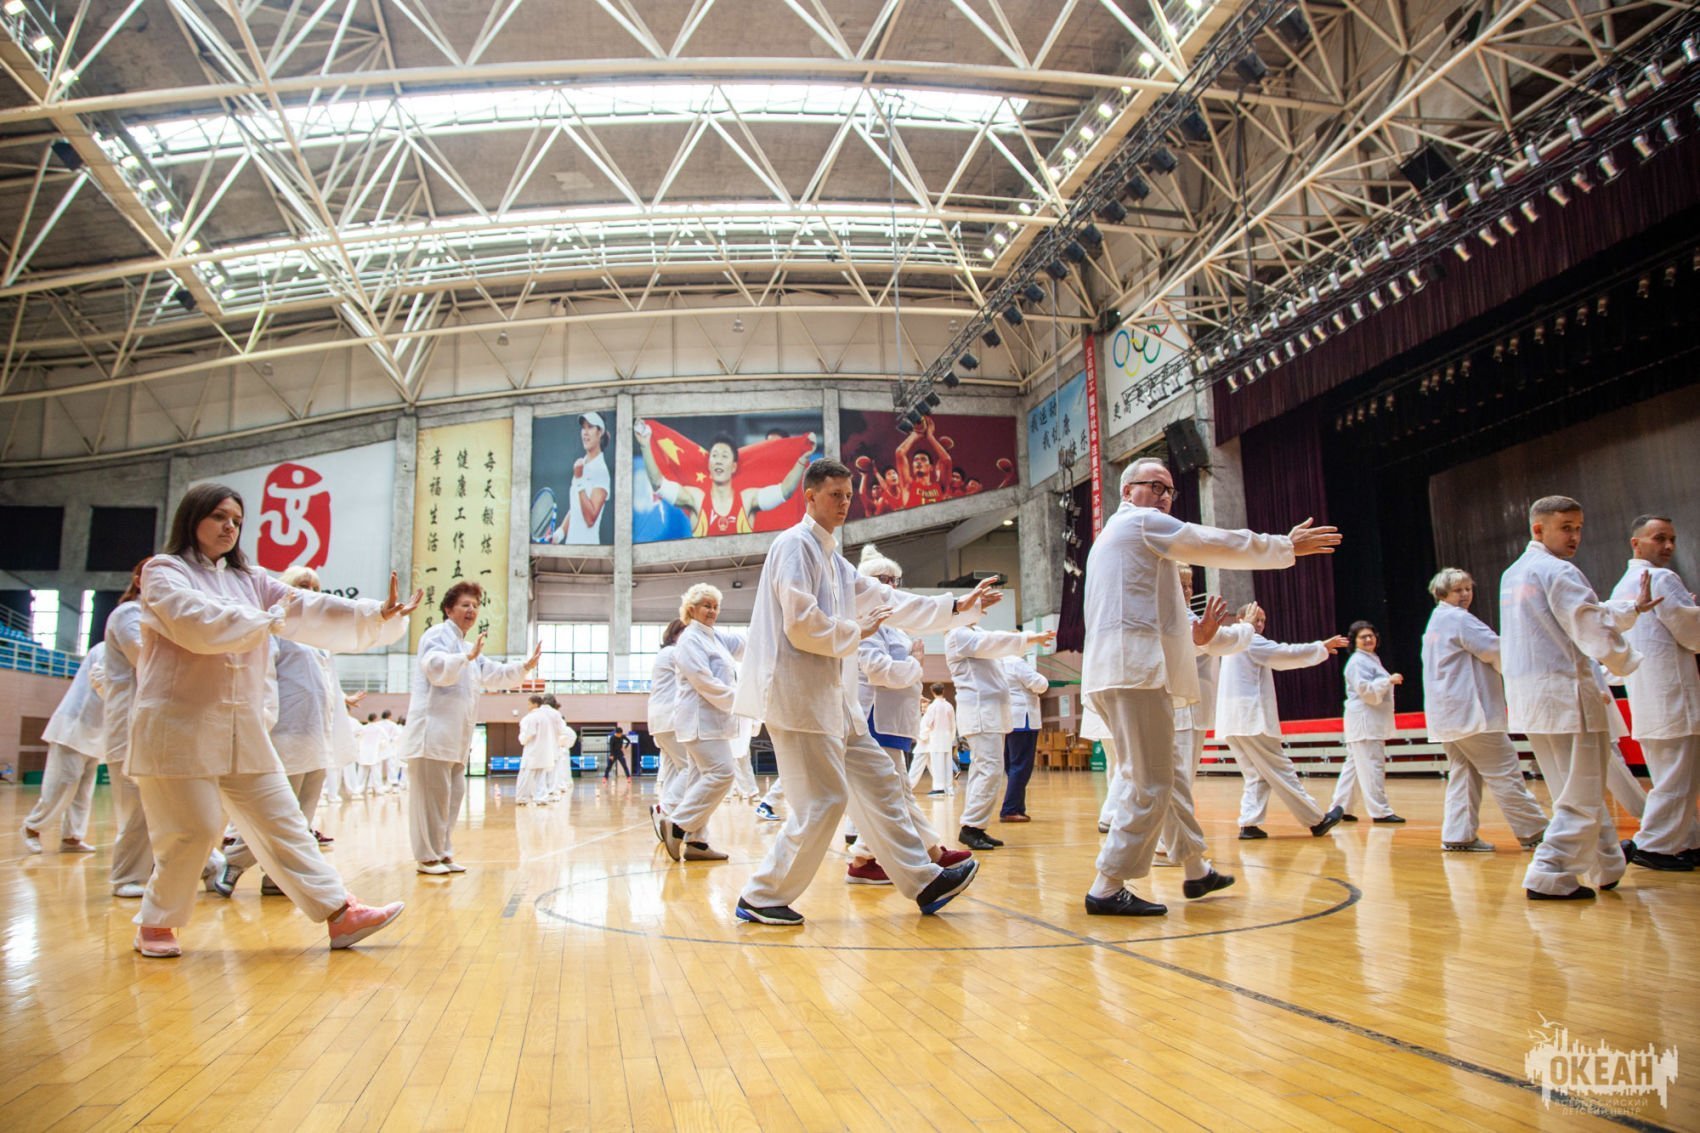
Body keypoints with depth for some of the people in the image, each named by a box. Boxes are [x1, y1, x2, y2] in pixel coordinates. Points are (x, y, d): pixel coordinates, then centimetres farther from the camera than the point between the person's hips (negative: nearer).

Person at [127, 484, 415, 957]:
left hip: (243, 733, 6)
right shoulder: (163, 571, -1)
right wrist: (268, 620, -6)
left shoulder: (250, 580, 16)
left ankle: (340, 913, 4)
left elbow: (311, 611, 3)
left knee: (283, 825, 4)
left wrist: (378, 615, -12)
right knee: (194, 831, -3)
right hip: (180, 728, -6)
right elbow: (196, 622, -20)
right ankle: (155, 925, 20)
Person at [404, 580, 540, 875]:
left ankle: (442, 853, 21)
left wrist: (525, 666, 14)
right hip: (432, 731, -10)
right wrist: (467, 657, -33)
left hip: (454, 736, 10)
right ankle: (427, 857, -1)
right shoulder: (438, 634, -6)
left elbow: (495, 675, 25)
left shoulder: (467, 647, 23)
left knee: (453, 793, 13)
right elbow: (437, 668, -23)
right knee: (431, 795, -8)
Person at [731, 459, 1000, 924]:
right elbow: (800, 624, -20)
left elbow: (890, 602, 21)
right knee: (823, 800, -7)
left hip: (830, 696, 10)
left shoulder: (832, 558, 21)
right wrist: (856, 633, -5)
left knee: (877, 779, 11)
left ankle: (922, 880, 19)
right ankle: (761, 898, 6)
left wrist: (959, 607, 15)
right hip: (797, 693, -10)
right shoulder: (796, 545, -9)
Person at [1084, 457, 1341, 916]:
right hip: (1136, 671, -11)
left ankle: (1196, 869, 30)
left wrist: (1193, 634, 30)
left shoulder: (1110, 536, 28)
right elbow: (1221, 545, 0)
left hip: (1117, 671, 11)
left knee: (1165, 778, 18)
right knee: (1149, 786, -10)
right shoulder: (1143, 522, -1)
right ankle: (1108, 889, -10)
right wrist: (1286, 546, 11)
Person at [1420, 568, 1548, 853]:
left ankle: (1458, 835, 6)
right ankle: (1534, 832, 0)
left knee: (1463, 772, 9)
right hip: (1468, 709, -10)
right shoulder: (1459, 619, -10)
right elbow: (1495, 650, -12)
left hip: (1446, 713, 10)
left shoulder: (1435, 623, 20)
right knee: (1504, 771, -4)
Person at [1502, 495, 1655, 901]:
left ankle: (1610, 866, 31)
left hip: (1527, 697, 9)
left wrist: (1633, 607, 22)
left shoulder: (1512, 575, 17)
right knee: (1582, 798, -1)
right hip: (1564, 694, -9)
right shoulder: (1560, 573, -11)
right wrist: (1629, 662, 4)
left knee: (1578, 792, 20)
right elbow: (1593, 631, -13)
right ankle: (1549, 877, -2)